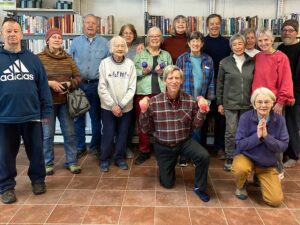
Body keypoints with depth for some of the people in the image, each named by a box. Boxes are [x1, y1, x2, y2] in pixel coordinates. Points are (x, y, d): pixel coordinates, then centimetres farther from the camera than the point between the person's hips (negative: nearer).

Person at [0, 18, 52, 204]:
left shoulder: (32, 58, 5)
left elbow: (43, 85, 4)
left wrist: (46, 110, 0)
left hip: (32, 115, 1)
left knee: (36, 151, 12)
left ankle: (38, 180, 32)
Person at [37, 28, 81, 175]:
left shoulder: (68, 58, 7)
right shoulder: (39, 58, -5)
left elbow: (78, 77, 7)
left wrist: (69, 84, -12)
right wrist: (49, 83, -20)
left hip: (65, 102, 3)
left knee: (69, 133, 7)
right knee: (48, 134, 6)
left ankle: (71, 162, 21)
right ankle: (48, 163, 24)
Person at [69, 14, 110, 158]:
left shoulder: (104, 43, 4)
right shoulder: (75, 42, 5)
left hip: (97, 85, 0)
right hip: (79, 84, 1)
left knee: (96, 117, 10)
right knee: (79, 118, 7)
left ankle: (95, 145, 24)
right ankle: (80, 147, 19)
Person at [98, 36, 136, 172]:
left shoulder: (130, 64, -2)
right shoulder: (104, 63, -4)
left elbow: (132, 88, -4)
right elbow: (102, 88, -6)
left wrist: (121, 105, -11)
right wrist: (113, 105, -11)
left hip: (126, 107, 1)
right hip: (108, 107, -1)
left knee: (122, 134, 10)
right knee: (108, 134, 3)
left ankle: (120, 158, 27)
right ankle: (105, 159, 21)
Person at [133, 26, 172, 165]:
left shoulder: (166, 55, 15)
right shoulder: (140, 53, 10)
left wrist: (163, 73, -9)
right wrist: (142, 72, -13)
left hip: (161, 93, 1)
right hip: (142, 93, -1)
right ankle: (144, 151, 16)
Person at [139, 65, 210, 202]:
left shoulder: (190, 100, -10)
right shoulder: (154, 102, -15)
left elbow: (195, 126, -5)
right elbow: (146, 129, -11)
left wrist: (202, 111, -22)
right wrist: (144, 112, -27)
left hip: (185, 141, 1)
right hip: (163, 146, 0)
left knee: (204, 156, -28)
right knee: (167, 183, 9)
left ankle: (199, 187, 0)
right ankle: (170, 165, 45)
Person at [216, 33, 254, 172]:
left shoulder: (252, 62, 4)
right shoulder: (225, 63, 0)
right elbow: (220, 84, 2)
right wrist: (219, 103, 0)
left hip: (247, 104, 2)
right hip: (230, 103, -2)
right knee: (231, 132, 1)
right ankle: (229, 159, 14)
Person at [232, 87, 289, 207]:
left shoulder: (279, 119, -10)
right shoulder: (245, 117, -16)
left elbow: (283, 146, -11)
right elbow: (240, 144, -15)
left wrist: (266, 136, -26)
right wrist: (257, 136, -29)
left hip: (268, 163, 2)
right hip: (246, 156, -2)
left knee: (275, 201, -9)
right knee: (240, 169, -39)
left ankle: (259, 178, 23)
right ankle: (241, 186, -1)